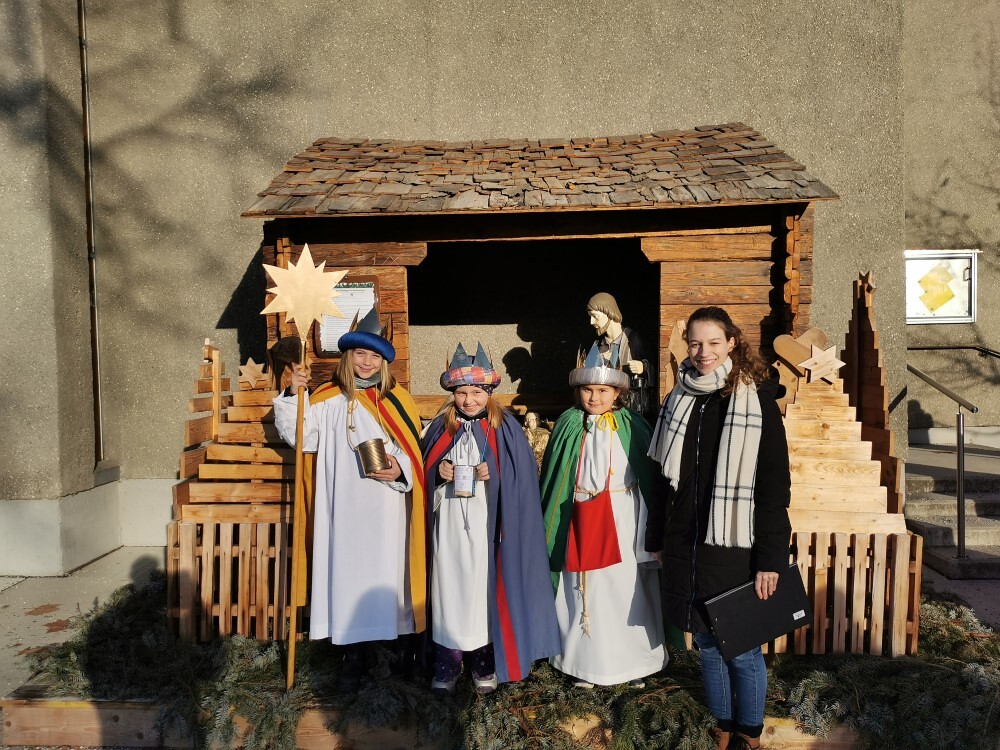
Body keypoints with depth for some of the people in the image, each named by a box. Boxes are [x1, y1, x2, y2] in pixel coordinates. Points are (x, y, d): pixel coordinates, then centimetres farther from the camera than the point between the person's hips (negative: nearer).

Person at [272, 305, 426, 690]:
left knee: (387, 572, 5)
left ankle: (396, 638, 22)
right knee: (347, 574, 4)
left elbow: (416, 453, 5)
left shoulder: (398, 400, 5)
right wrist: (293, 395, -14)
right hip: (346, 510, 0)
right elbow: (300, 437, -3)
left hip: (387, 511, 0)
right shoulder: (328, 400, 5)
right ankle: (353, 654, 17)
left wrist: (399, 469, -14)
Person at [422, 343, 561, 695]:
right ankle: (447, 662, 16)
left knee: (485, 585, 2)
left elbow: (522, 476, -1)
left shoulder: (504, 427, 0)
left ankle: (486, 660, 19)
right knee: (449, 585, 3)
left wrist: (493, 475, -16)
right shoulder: (441, 426, 8)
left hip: (486, 522, -2)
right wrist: (438, 472, -7)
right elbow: (424, 467, 13)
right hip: (449, 521, 2)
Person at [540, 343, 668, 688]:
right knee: (584, 589, 7)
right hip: (582, 518, 1)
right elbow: (553, 478, 7)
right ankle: (587, 663, 22)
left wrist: (652, 522, -4)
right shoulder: (569, 425, 3)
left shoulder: (631, 425, -1)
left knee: (626, 588, 3)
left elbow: (650, 474, 0)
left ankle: (633, 661, 22)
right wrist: (552, 524, 4)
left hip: (623, 515, -1)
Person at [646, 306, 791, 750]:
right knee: (707, 644, 16)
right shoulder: (679, 400, 6)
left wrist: (770, 559, -13)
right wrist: (657, 539, 12)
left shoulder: (757, 400, -8)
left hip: (735, 548, -4)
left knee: (743, 649, 7)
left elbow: (774, 486, -9)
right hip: (685, 547, 4)